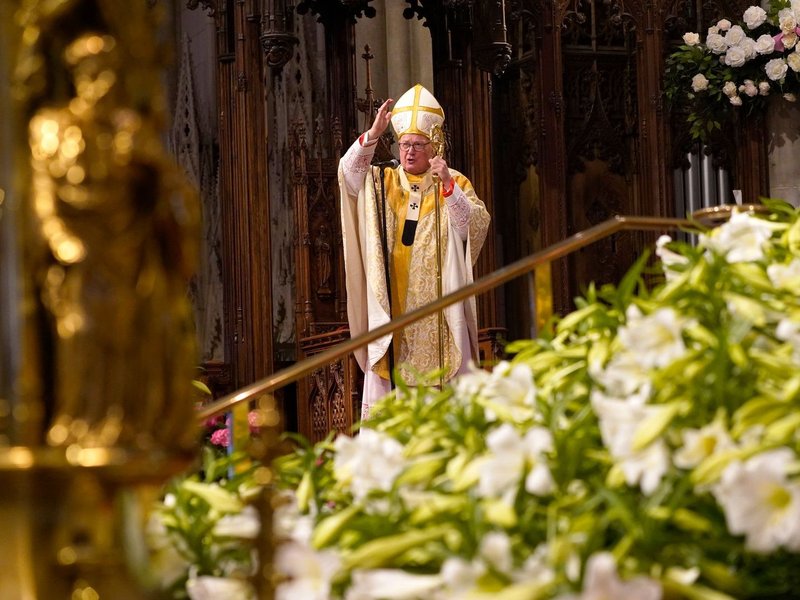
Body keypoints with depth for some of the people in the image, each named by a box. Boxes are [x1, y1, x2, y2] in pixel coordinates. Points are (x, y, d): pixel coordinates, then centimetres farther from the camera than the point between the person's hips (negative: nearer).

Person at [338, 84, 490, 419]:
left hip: (438, 307, -2)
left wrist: (448, 185, -21)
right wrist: (373, 134, -20)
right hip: (390, 305, 2)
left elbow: (475, 225, -8)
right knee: (385, 380, -4)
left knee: (445, 389, -5)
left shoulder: (454, 183, 7)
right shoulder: (383, 183, 13)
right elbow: (349, 174, -7)